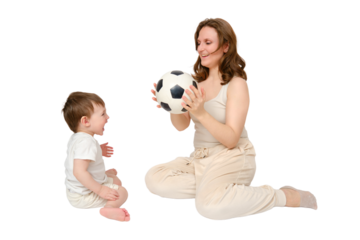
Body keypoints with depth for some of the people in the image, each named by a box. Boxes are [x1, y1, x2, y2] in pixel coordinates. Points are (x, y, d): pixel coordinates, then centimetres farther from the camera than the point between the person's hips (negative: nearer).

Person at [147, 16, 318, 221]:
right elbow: (181, 127, 4)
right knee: (153, 177, -15)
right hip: (199, 157, 6)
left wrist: (201, 113, -30)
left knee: (210, 205, -35)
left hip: (233, 157, -6)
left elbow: (231, 140, -17)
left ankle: (290, 197, -18)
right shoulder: (197, 81, 8)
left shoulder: (237, 84, -10)